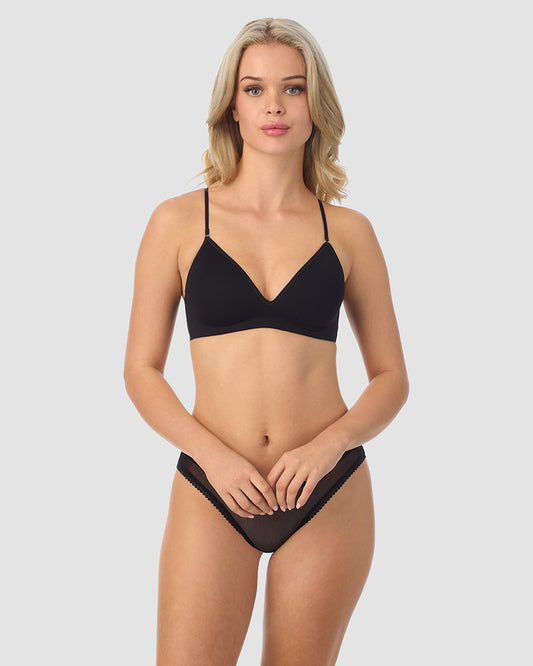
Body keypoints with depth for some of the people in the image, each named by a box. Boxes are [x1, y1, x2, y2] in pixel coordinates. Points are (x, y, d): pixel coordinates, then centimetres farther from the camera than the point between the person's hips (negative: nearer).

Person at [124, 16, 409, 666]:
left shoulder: (348, 232, 4)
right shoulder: (179, 221, 1)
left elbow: (391, 377, 7)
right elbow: (141, 370, 2)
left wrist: (330, 444, -11)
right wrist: (211, 453, -13)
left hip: (328, 493, 1)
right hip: (213, 491, -1)